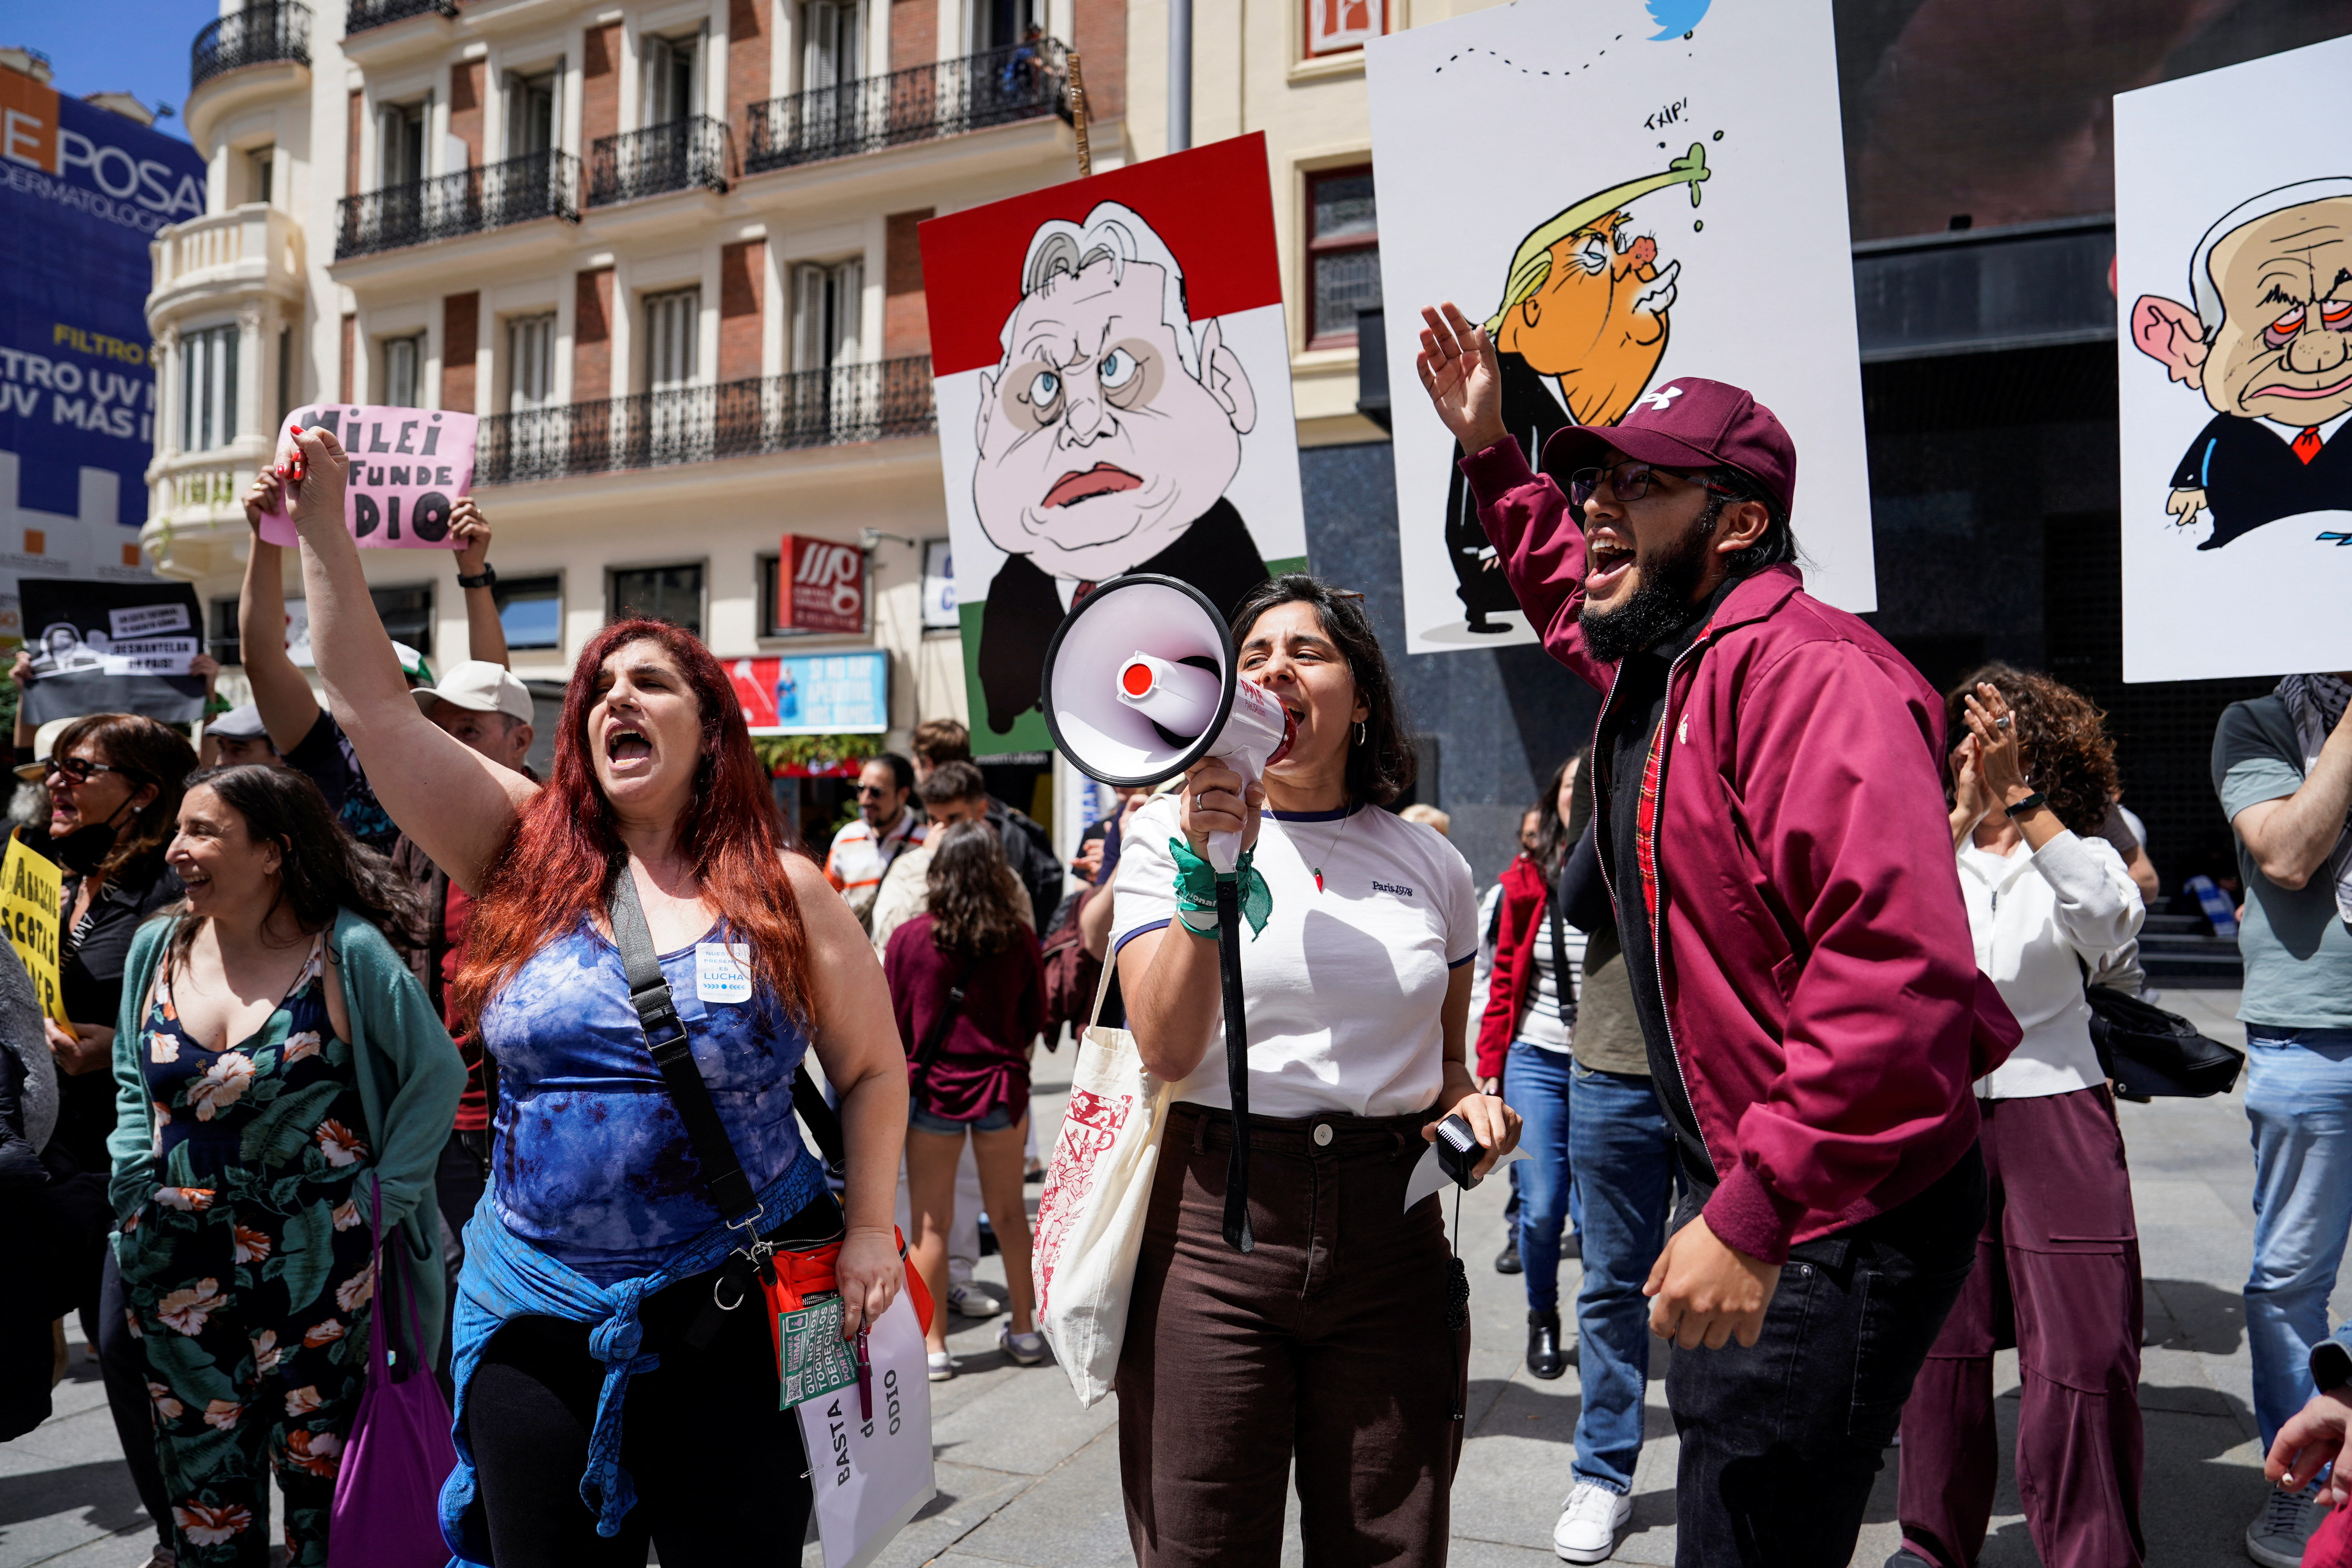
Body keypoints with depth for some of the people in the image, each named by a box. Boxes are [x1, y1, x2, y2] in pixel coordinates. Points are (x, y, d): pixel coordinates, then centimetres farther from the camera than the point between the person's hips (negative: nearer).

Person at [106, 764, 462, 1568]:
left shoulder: (347, 952, -11)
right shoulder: (158, 946, 5)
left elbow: (438, 1074, -7)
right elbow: (132, 1084, 17)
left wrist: (381, 1197, -7)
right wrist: (137, 1191, 6)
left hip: (315, 1258, -4)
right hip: (180, 1261, 5)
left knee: (317, 1465, 6)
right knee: (199, 1471, 13)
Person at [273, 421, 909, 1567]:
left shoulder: (782, 892, -2)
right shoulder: (527, 856, 3)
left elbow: (873, 1069, 3)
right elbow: (374, 705, -1)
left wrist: (868, 1228, -5)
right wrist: (321, 522, -5)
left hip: (731, 1319, -2)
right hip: (536, 1320, 2)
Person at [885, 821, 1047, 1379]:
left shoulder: (909, 938, -12)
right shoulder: (1018, 937, -8)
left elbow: (893, 1024, -3)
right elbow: (1035, 1018, 5)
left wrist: (901, 1081, 16)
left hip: (934, 1088, -2)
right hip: (1002, 1087, 2)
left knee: (931, 1222, 8)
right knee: (1009, 1212, 16)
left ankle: (932, 1345, 15)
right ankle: (1023, 1331, 27)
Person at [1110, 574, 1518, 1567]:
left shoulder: (1430, 864, 8)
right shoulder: (1169, 832, -1)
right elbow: (1167, 1049, -12)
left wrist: (1468, 1102, -2)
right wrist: (1209, 868, -20)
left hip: (1389, 1232, 3)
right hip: (1213, 1221, -2)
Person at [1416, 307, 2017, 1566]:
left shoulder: (1805, 671, -23)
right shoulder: (1650, 663, 8)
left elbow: (1896, 966, -32)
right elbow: (1567, 589, 34)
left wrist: (1757, 1216, -32)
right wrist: (1490, 455, 26)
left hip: (1834, 1222, -10)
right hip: (1733, 1189, 10)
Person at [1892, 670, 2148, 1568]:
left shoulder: (2079, 852, 5)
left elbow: (2111, 920, -18)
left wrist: (2021, 799, -26)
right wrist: (1962, 814, -19)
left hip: (2055, 1111, -1)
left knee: (2084, 1348, -3)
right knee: (1940, 1337, 7)